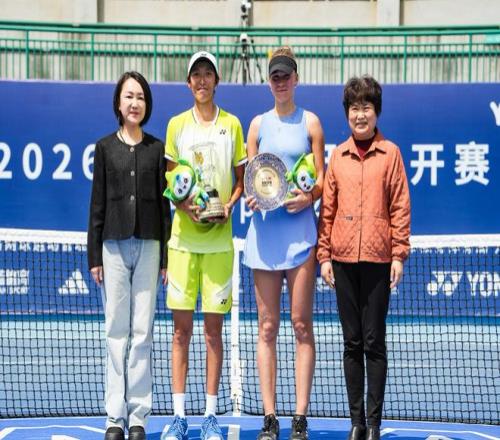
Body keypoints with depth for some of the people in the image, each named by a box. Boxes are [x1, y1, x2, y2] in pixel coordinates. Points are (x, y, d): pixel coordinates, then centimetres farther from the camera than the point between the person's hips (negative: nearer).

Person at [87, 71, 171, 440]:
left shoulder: (157, 148, 8)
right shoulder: (105, 148, 7)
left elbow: (164, 203, 7)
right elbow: (97, 203, 6)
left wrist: (166, 256, 2)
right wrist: (94, 255, 1)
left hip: (148, 245, 0)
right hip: (114, 244, 0)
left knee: (143, 332, 0)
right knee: (116, 331, 0)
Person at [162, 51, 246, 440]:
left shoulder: (232, 124, 6)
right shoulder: (177, 125, 8)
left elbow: (241, 179, 12)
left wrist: (229, 204, -7)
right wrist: (185, 206, -8)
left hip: (219, 238, 0)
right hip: (183, 236, 0)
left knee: (213, 329, 2)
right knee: (181, 328, 1)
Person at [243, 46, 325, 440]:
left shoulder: (310, 122, 6)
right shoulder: (259, 123, 13)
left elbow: (322, 181, 5)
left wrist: (309, 197, -15)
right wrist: (251, 197, -6)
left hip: (300, 227, -2)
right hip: (264, 228, 2)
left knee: (302, 325, -3)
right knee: (267, 327, 2)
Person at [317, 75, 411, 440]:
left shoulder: (390, 153, 2)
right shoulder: (338, 156, 10)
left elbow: (400, 207, 1)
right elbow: (327, 208, 10)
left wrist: (399, 255, -5)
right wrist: (324, 255, 5)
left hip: (377, 259, -3)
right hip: (343, 259, 3)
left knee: (374, 342, -1)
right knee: (352, 342, 7)